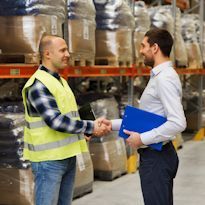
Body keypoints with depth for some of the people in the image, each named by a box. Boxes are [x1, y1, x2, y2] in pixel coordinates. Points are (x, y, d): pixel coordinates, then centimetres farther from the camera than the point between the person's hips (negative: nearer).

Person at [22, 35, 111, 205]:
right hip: (49, 159, -9)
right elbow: (56, 121, -23)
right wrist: (91, 127, -17)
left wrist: (93, 128, 0)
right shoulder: (38, 85, -15)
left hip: (68, 157, 9)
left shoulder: (60, 81, 15)